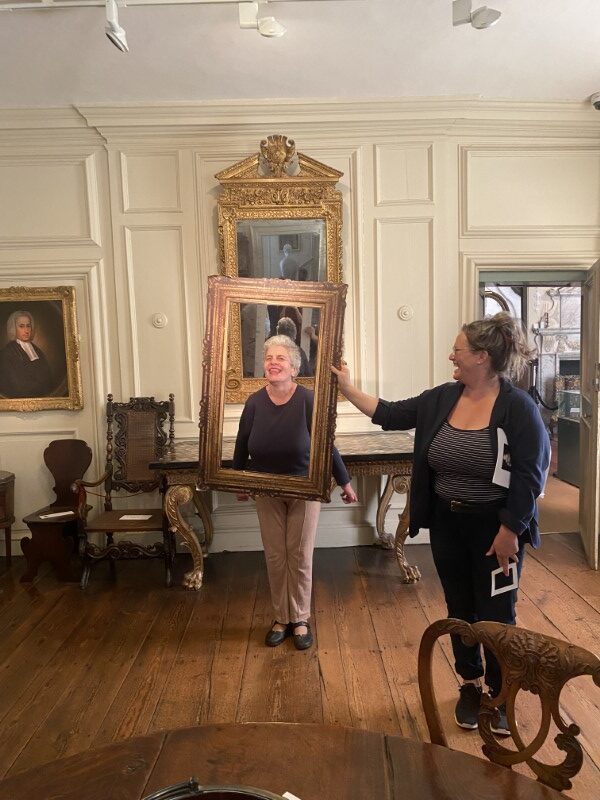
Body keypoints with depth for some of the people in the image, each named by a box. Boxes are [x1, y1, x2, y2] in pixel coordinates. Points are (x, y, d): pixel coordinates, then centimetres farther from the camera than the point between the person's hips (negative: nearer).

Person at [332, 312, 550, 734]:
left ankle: (501, 695, 32)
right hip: (447, 526, 5)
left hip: (496, 530, -5)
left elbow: (531, 474, -16)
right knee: (460, 610, 17)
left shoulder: (517, 407, -16)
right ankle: (470, 685, 38)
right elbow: (391, 415, 7)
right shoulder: (441, 399, -1)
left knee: (496, 615, 9)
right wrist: (348, 389, 8)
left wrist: (510, 530, -16)